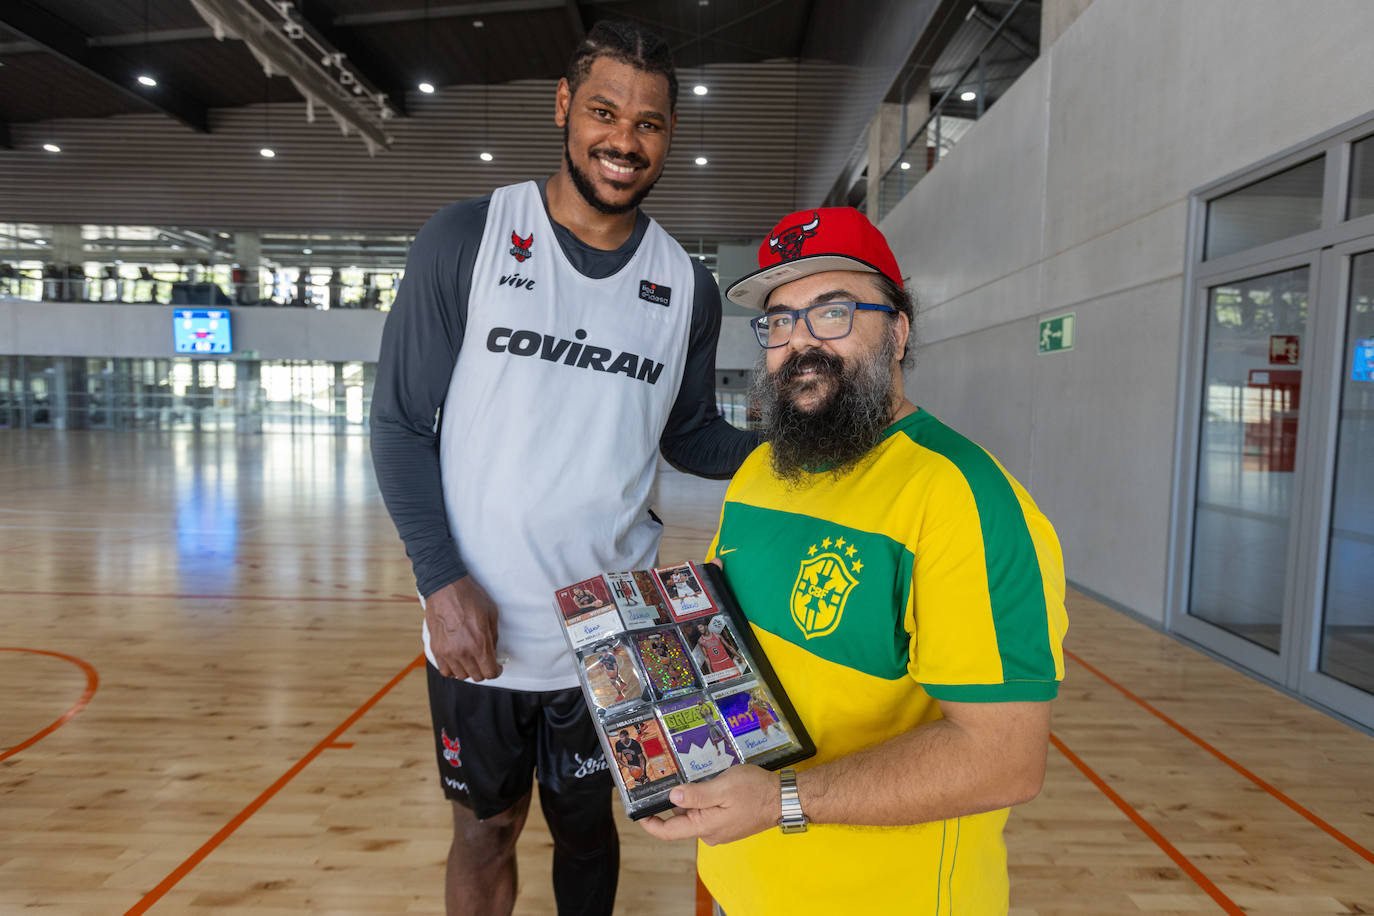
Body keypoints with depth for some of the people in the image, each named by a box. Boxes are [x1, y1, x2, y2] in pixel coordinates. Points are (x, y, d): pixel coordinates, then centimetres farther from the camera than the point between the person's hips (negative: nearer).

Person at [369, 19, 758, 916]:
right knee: (485, 830, 17)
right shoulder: (466, 237, -5)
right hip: (478, 630, -1)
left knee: (586, 822, 21)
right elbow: (402, 424, -5)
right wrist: (442, 579, -14)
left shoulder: (687, 287, 1)